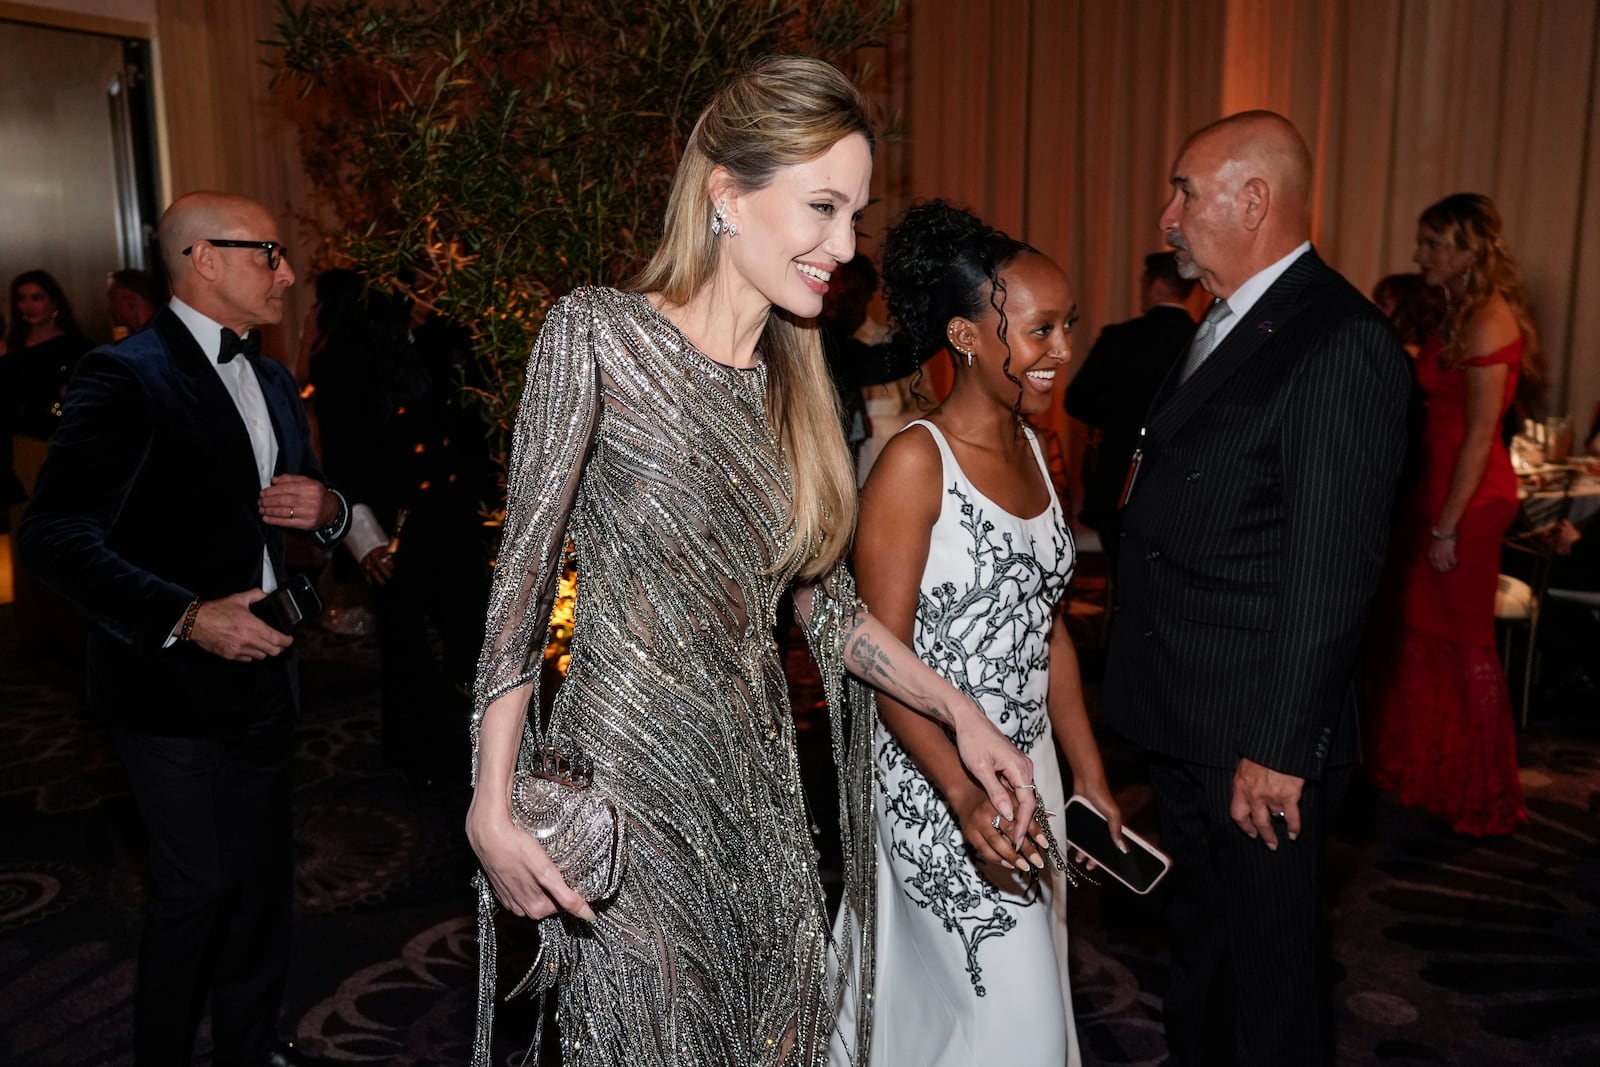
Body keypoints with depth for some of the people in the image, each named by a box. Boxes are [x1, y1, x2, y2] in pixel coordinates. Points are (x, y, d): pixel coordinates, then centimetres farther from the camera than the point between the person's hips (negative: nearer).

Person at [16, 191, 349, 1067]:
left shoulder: (273, 384, 13)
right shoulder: (125, 376, -13)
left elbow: (303, 500, 24)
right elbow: (54, 538, -20)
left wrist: (325, 510, -1)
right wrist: (187, 618, -28)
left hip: (261, 669, 7)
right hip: (172, 684, -7)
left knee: (263, 873, 15)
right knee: (197, 886, 3)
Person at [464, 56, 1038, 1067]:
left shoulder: (800, 385, 7)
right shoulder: (598, 332, -10)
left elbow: (826, 604, 12)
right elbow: (523, 575, -11)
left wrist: (958, 709, 3)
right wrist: (493, 807, -15)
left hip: (761, 783, 6)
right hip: (629, 773, -5)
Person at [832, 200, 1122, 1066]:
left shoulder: (1030, 447, 6)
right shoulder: (916, 462, -18)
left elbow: (1047, 627, 10)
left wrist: (1088, 776, 10)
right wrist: (964, 795, -26)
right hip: (936, 780, -7)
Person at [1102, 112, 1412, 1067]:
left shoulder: (1343, 344, -19)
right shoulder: (1225, 326, 11)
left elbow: (1332, 571, -22)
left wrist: (1280, 748, -20)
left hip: (1259, 734, -9)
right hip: (1183, 719, 9)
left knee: (1270, 957, 10)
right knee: (1198, 933, 25)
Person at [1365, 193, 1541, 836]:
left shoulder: (1487, 320, -16)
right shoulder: (1465, 315, 12)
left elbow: (1479, 435, -19)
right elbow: (1449, 420, 11)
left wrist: (1447, 527, -19)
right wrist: (1432, 515, 11)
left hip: (1470, 499, -9)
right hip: (1441, 487, 9)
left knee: (1463, 643, 3)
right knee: (1422, 632, 16)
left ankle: (1482, 798, 20)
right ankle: (1422, 768, 32)